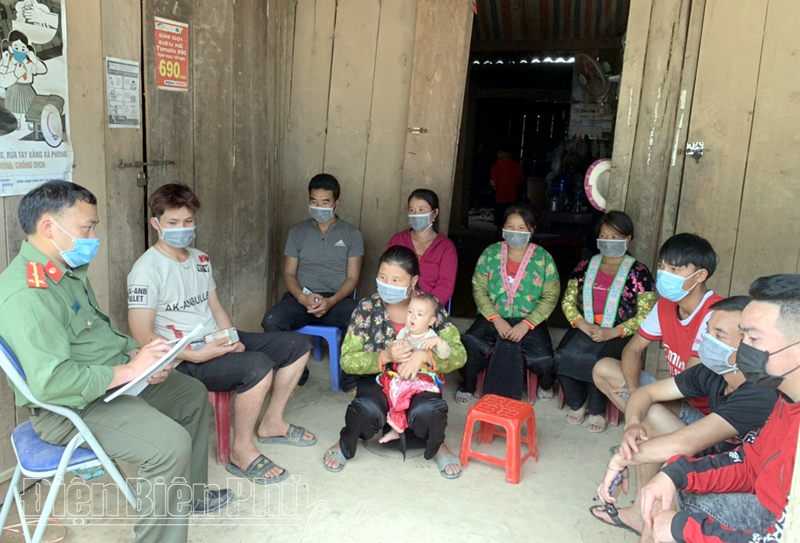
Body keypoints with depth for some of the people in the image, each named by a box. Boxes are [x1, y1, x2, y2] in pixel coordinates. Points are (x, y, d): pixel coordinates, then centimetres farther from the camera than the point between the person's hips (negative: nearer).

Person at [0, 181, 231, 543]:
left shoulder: (70, 269, 6)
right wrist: (131, 370, -25)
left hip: (116, 379, 11)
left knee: (194, 394, 19)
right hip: (73, 407, -10)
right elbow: (51, 382, -33)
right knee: (171, 443, -27)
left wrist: (136, 353, -1)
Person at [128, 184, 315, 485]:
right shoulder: (147, 269, -14)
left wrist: (232, 340, -2)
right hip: (184, 360, -9)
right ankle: (242, 451, -11)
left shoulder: (201, 259, 11)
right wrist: (196, 355, -25)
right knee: (258, 366, -33)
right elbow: (143, 336, -18)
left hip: (216, 342, 9)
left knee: (296, 345, 5)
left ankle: (272, 422, 19)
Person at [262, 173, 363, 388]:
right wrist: (303, 297, -14)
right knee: (271, 321, -29)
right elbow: (289, 273, 8)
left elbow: (352, 278, 3)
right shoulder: (297, 232, 14)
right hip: (301, 297, 2)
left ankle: (351, 376, -6)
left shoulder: (352, 234, 10)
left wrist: (331, 301, -17)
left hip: (338, 299, -1)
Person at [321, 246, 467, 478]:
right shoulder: (367, 308, -9)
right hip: (377, 381, 0)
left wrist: (424, 355, -32)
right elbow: (347, 360, -12)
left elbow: (459, 354, -12)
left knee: (427, 412, -33)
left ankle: (437, 446, 6)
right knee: (367, 410, -33)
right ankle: (345, 444, 4)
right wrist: (386, 356, -29)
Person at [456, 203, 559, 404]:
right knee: (468, 347, -26)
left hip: (529, 321, -1)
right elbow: (479, 289, -1)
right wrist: (496, 320, -13)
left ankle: (546, 384, 16)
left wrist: (526, 324, -14)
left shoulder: (543, 258, -1)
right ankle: (468, 386, 7)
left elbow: (551, 296, -3)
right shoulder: (490, 253, 2)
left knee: (544, 360, -25)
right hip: (493, 318, 1)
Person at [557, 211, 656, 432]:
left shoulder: (639, 272, 0)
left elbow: (645, 315, -6)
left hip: (619, 335, -3)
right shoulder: (585, 266, 11)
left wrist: (611, 333, -18)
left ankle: (597, 410, -3)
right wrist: (583, 325, -12)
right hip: (584, 329, 3)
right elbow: (568, 301, 8)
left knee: (598, 362, -32)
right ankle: (577, 403, 3)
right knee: (562, 358, -25)